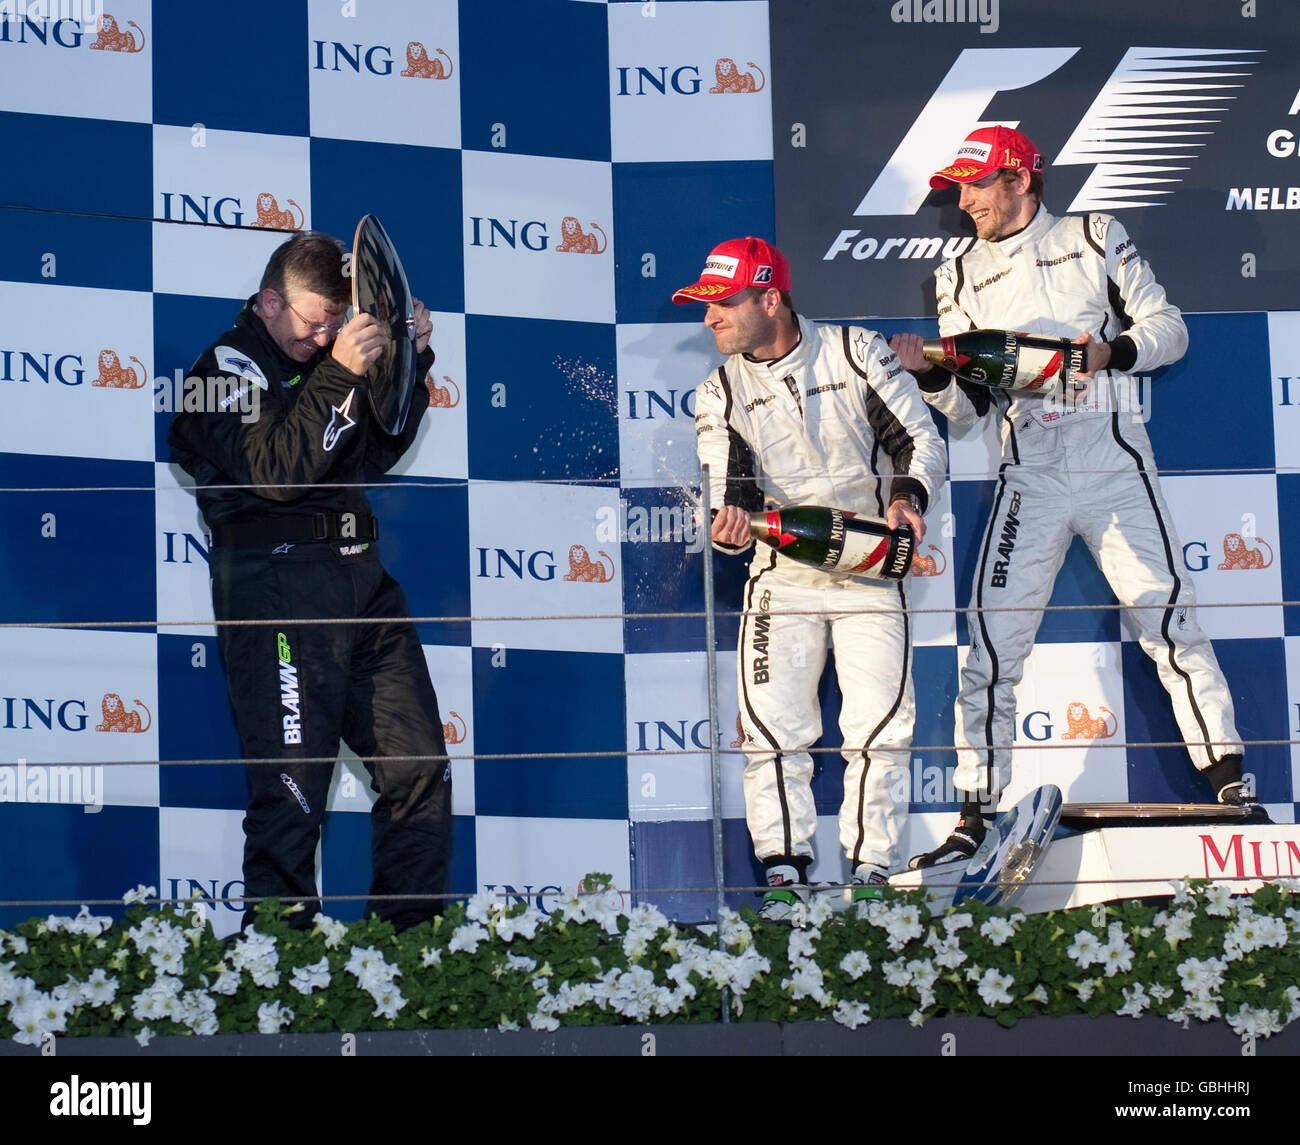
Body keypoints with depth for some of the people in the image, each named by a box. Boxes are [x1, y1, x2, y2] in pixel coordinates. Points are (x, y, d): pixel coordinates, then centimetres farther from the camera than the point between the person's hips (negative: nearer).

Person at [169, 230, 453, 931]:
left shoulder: (316, 359, 19)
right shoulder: (228, 368, -3)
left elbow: (374, 453, 22)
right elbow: (276, 472, -17)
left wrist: (410, 363, 10)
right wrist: (339, 376, -20)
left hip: (359, 577, 8)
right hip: (275, 580, -7)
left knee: (420, 766, 4)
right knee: (293, 784, -9)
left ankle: (410, 934, 12)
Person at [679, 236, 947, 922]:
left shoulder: (856, 353, -2)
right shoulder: (720, 394, 4)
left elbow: (920, 437, -1)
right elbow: (728, 492, -4)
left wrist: (908, 495, -21)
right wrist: (730, 522, -28)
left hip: (871, 570, -2)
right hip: (782, 575, 2)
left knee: (878, 727, -7)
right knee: (771, 725, -9)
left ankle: (870, 871, 2)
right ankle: (784, 875, -2)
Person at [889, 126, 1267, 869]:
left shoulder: (1096, 239, 6)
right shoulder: (962, 278, 13)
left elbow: (1168, 329, 3)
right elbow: (969, 407, 10)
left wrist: (1109, 351, -15)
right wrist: (932, 374, -11)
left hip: (1113, 465, -2)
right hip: (1030, 479, 2)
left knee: (1170, 621, -8)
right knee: (992, 643, -5)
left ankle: (1230, 783, -1)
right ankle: (977, 814, 1)